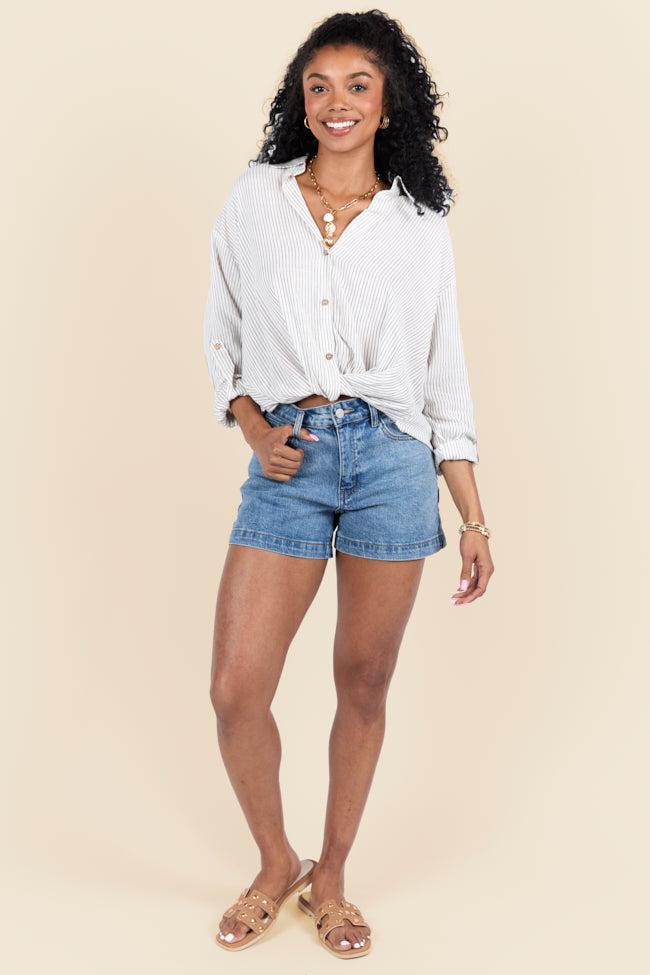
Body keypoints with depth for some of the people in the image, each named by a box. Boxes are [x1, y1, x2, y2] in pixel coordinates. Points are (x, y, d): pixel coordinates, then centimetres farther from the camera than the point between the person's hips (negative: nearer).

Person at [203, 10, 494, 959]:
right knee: (235, 691, -4)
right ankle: (275, 864, 24)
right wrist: (253, 427, -5)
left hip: (392, 459, 0)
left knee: (365, 686, 8)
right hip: (288, 462, 1)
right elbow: (220, 336, 14)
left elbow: (445, 374, 7)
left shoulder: (421, 225, 6)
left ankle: (330, 877, 29)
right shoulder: (254, 200, 7)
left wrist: (475, 520, 4)